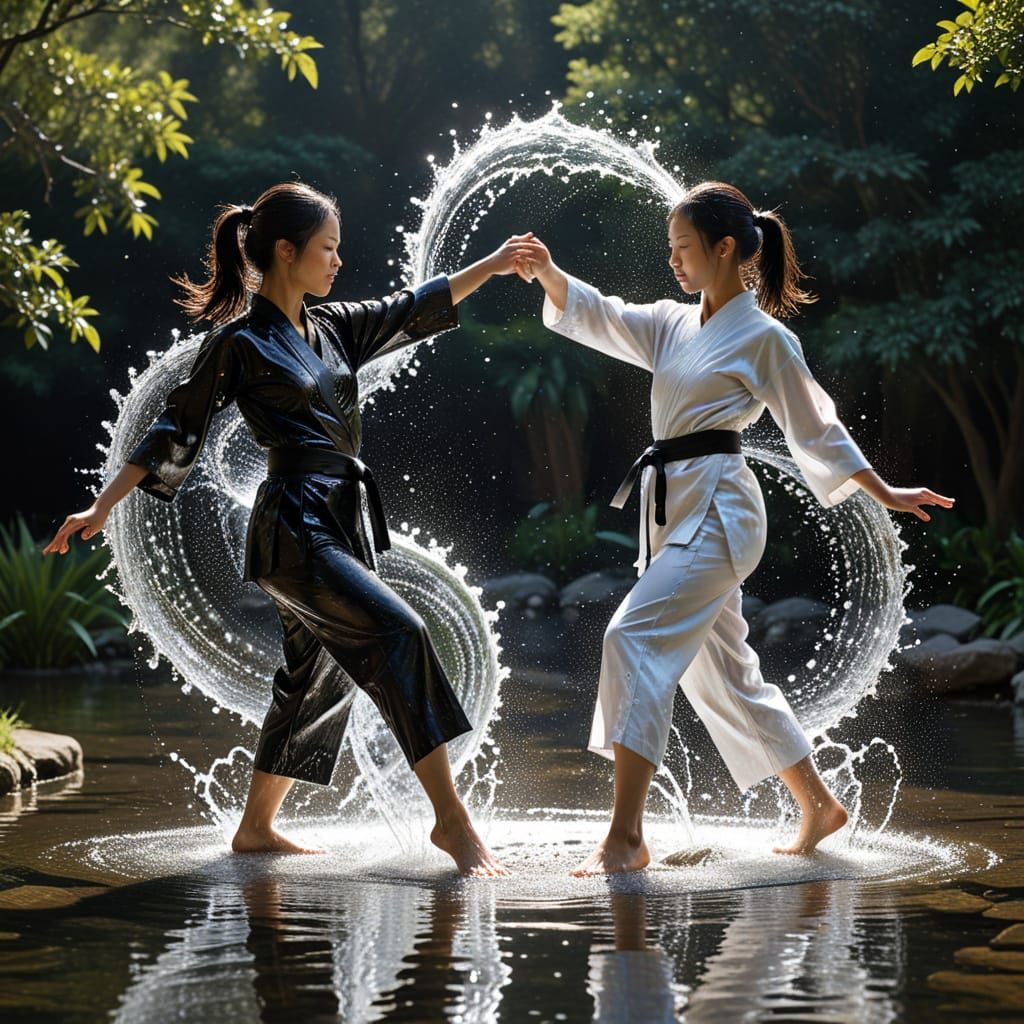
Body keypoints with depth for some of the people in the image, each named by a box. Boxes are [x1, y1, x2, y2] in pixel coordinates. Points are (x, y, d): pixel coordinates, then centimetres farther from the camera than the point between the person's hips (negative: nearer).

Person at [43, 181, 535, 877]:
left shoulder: (331, 328, 13)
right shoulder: (239, 343, -7)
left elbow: (415, 310, 18)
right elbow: (176, 432, -3)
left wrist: (494, 264, 10)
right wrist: (101, 509, -4)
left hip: (345, 521, 9)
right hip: (294, 529, -9)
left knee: (320, 676, 14)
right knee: (399, 632, -20)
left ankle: (257, 828, 27)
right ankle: (451, 818, -20)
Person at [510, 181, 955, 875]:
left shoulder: (765, 337, -5)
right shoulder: (673, 325, 15)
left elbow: (816, 428, 2)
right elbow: (595, 315, 3)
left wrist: (885, 494, 4)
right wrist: (547, 271, -15)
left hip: (718, 511, -8)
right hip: (674, 511, 8)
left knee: (634, 637, -21)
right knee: (723, 670, 16)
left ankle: (625, 838, -23)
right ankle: (818, 805, 31)